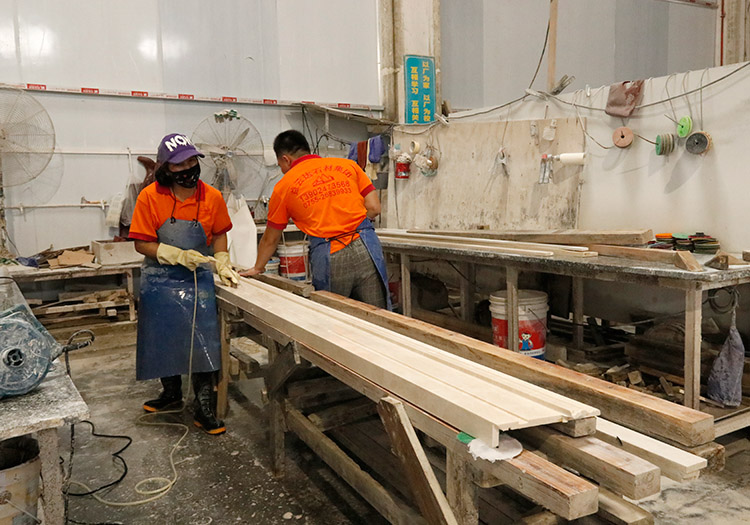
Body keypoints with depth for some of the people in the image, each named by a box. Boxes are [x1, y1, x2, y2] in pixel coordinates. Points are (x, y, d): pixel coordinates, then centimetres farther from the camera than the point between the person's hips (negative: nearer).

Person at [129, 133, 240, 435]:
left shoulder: (212, 197, -8)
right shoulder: (150, 197, -12)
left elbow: (219, 235, 8)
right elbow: (142, 244, -9)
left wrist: (222, 265, -4)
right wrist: (178, 255, -20)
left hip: (198, 279, 0)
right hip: (160, 281, 0)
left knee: (202, 340, -4)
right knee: (164, 340, 13)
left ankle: (204, 408, 8)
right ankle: (172, 394, 35)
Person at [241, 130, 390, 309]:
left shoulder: (284, 186, 11)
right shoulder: (348, 165, 13)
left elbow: (270, 239, 20)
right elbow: (374, 208, 8)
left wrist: (258, 268, 36)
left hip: (328, 257, -1)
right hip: (365, 247, 2)